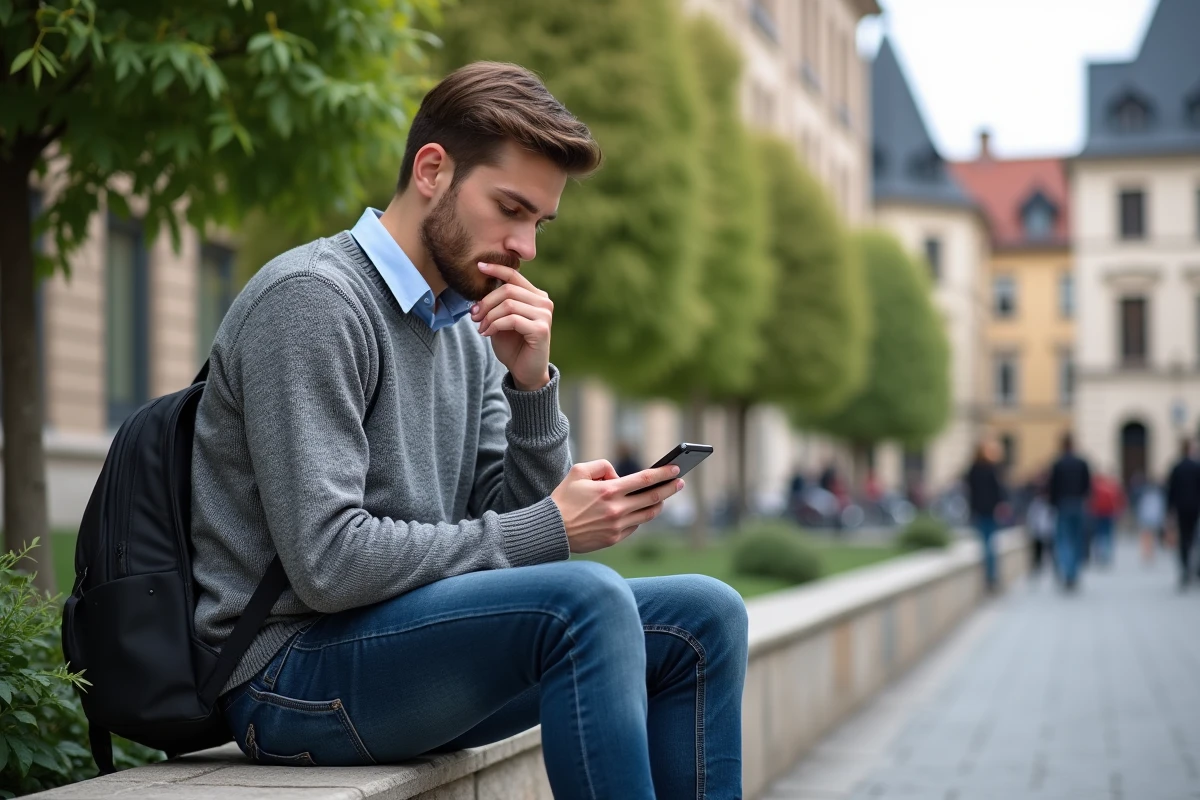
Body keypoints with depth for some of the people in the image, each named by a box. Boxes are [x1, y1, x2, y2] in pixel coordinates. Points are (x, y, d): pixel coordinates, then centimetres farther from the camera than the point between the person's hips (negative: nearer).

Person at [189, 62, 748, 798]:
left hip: (410, 649, 9)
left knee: (704, 620, -1)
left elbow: (512, 527, 9)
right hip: (292, 674, -8)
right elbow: (327, 563, -22)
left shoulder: (466, 332, 14)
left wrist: (532, 384, -6)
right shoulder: (312, 300, -14)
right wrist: (551, 530, -18)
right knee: (584, 600, -29)